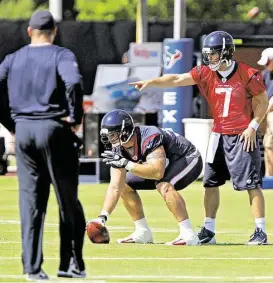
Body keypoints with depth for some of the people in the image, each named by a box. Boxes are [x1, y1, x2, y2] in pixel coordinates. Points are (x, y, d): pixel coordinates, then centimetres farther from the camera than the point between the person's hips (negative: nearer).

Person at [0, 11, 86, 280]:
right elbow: (73, 83, -22)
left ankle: (32, 267, 2)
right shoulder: (61, 55, -3)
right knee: (68, 201, 7)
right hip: (55, 130, -4)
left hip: (23, 131, 4)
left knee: (30, 201, 7)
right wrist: (75, 118, -13)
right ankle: (70, 264, 8)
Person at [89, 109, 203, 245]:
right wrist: (103, 216, -22)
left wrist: (126, 164, -43)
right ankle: (143, 233, 11)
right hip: (165, 165, 9)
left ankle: (188, 235, -30)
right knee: (125, 186, 2)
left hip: (188, 158, -9)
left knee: (164, 186, -35)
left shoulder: (149, 138, -36)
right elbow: (115, 187, -12)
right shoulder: (118, 149, -12)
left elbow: (157, 173, -44)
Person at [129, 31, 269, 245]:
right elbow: (177, 80, -4)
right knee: (211, 183, 8)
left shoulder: (247, 75, -13)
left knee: (252, 184, -6)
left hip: (242, 137, -6)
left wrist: (253, 126, -12)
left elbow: (263, 102, -5)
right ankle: (208, 231, 17)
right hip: (219, 136, 6)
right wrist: (151, 82, -14)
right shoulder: (206, 73, 0)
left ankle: (260, 231, 0)